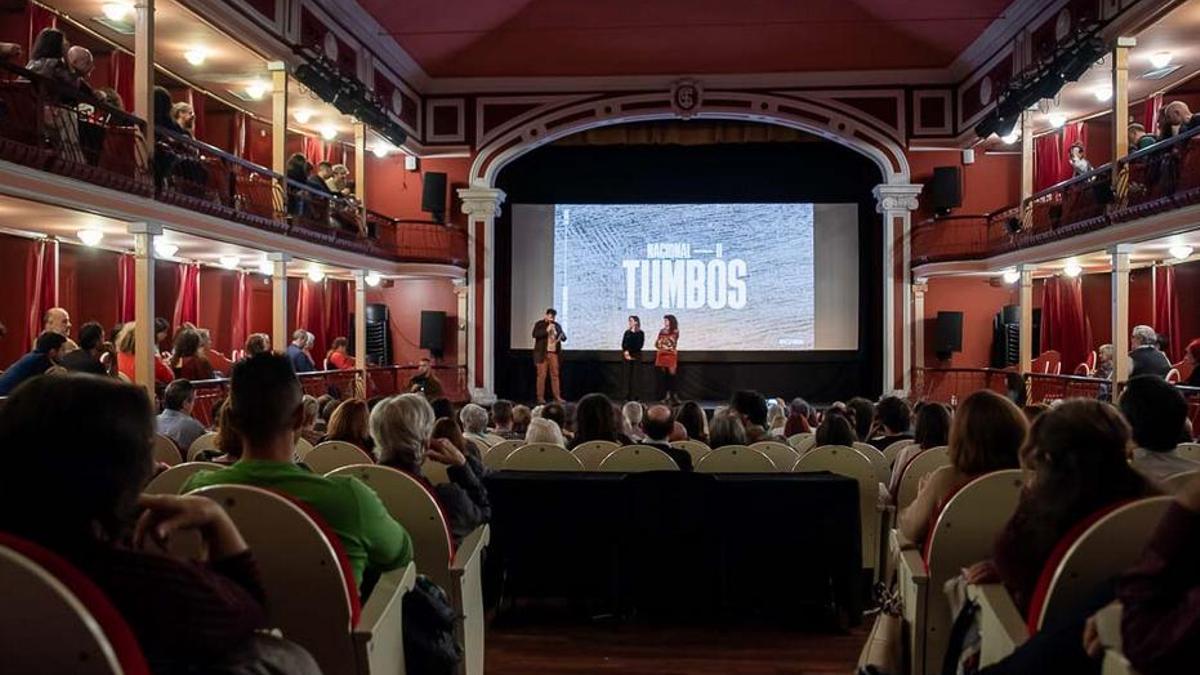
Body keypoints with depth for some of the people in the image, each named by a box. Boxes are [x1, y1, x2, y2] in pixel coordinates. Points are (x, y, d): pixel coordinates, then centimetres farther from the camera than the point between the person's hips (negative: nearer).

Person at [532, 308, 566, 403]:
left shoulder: (557, 325, 13)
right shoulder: (539, 324, 1)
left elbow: (564, 338, 12)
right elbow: (535, 335, -15)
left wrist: (562, 336, -11)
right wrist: (547, 330, -19)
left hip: (554, 353, 4)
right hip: (542, 353, -4)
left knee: (555, 375, 3)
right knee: (542, 375, -3)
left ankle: (557, 396, 6)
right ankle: (540, 397, 2)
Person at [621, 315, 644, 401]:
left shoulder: (640, 333, 0)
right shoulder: (627, 332, 11)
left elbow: (639, 345, -7)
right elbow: (623, 344, 6)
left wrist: (630, 352, -14)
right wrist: (625, 352, -13)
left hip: (636, 357, -3)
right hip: (626, 357, 3)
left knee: (634, 376, -4)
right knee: (627, 375, 1)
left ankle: (634, 396, -3)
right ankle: (627, 396, 3)